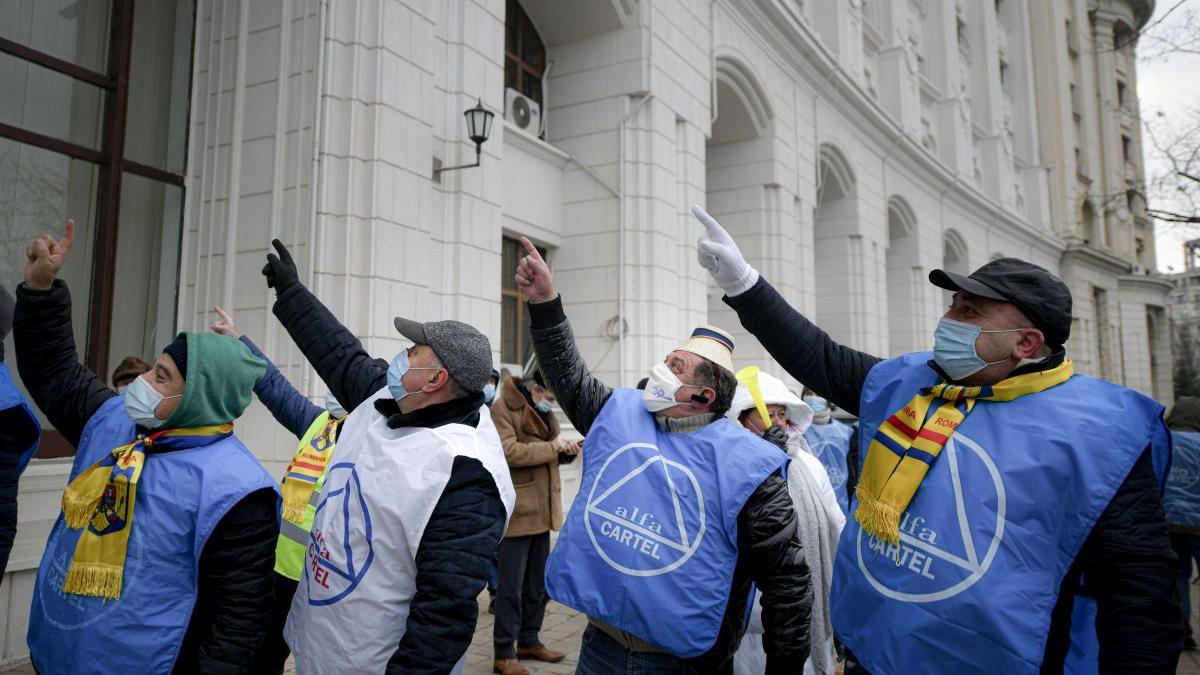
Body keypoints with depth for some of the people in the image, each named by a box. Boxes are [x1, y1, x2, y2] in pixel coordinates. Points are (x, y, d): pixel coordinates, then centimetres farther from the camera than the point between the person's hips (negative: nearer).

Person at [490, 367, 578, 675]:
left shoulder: (540, 410, 17)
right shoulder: (502, 409, -11)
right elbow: (509, 452, -23)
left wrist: (564, 450, 3)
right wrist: (552, 447, -18)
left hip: (540, 511, 9)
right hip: (515, 512, -9)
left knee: (537, 583, 16)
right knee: (511, 586, -2)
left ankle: (529, 641, 30)